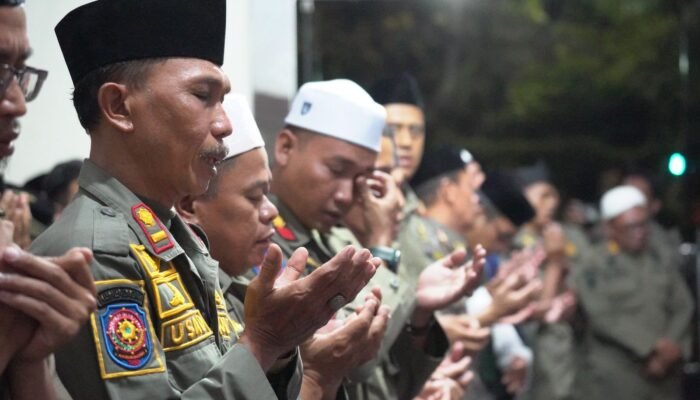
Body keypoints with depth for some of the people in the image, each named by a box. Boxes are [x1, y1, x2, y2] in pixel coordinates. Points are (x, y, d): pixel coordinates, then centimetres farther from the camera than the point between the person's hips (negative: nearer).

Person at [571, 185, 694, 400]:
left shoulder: (661, 260, 12)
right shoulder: (594, 267, -4)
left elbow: (683, 307, 7)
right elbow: (603, 317, -14)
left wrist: (671, 352, -9)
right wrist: (654, 345, -18)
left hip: (662, 377, 5)